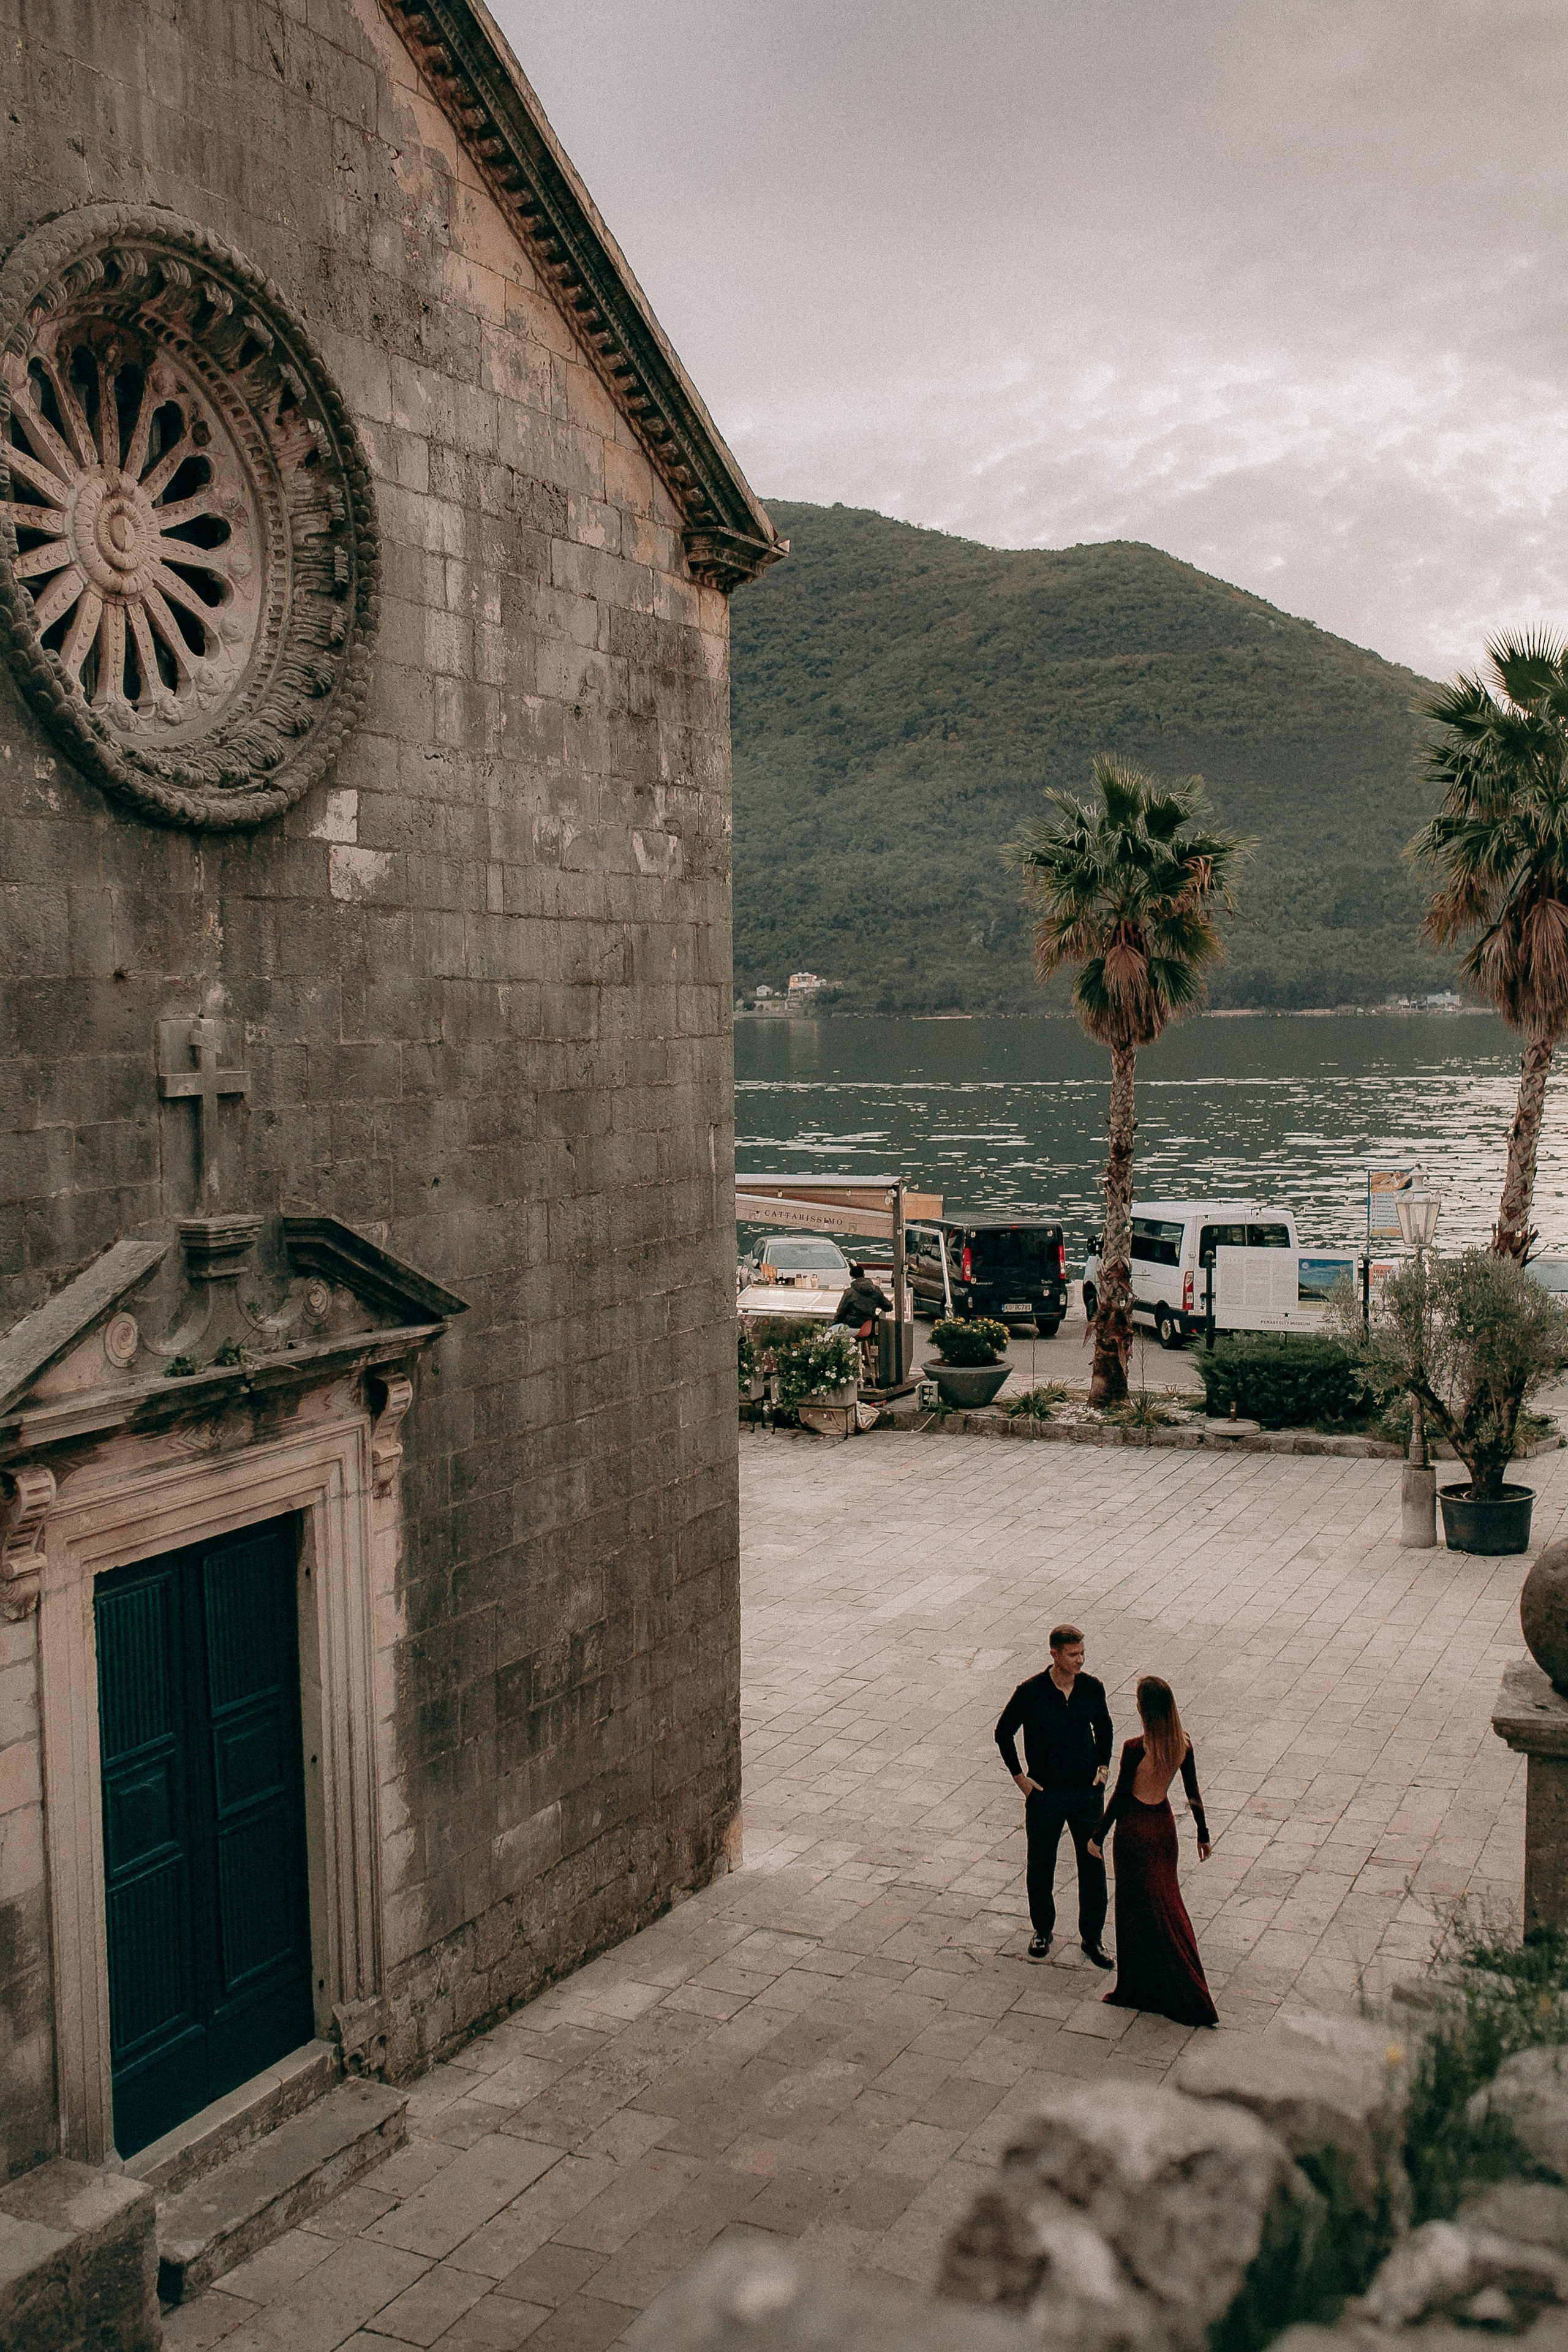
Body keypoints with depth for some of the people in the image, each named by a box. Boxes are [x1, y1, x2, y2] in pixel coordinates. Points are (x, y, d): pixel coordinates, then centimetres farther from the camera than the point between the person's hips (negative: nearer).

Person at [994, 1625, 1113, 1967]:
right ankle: (1042, 1929, 33)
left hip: (1087, 1792, 2)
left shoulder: (1092, 1688, -7)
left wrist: (1103, 1765, 4)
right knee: (1041, 1866, 12)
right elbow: (1004, 1733, -1)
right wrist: (1018, 1776, -3)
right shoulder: (1030, 1692, -15)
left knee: (1093, 1865, 6)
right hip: (1044, 1794, -2)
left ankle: (1092, 1936, 23)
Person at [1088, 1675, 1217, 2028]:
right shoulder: (1182, 1744, -9)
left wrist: (1098, 1837, -4)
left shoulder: (1135, 1750, -26)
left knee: (1139, 1908, 7)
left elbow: (1119, 1798, -17)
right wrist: (1203, 1834, 14)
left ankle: (1138, 1988, 18)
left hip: (1135, 1831, -6)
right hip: (1164, 1825, 6)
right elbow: (1193, 1794, 1)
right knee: (1166, 1903, 19)